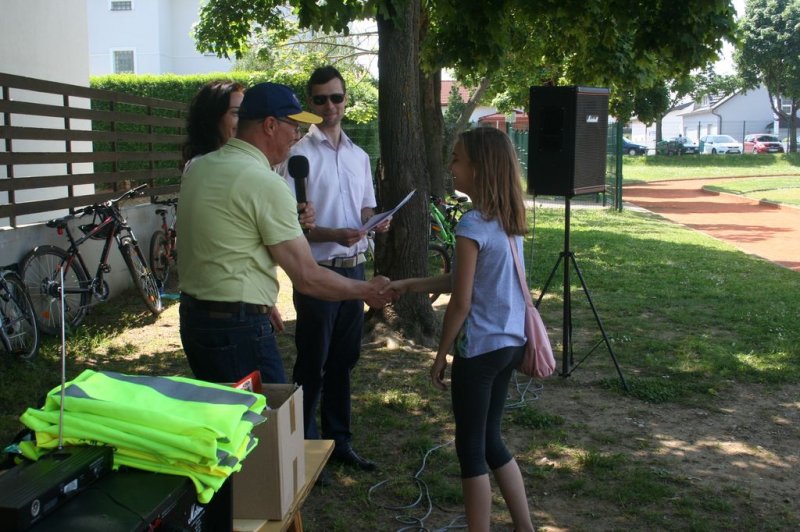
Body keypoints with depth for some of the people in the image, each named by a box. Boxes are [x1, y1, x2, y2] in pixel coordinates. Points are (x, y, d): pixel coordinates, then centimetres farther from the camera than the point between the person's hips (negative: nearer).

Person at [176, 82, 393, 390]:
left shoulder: (198, 167, 8)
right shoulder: (265, 183, -18)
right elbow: (307, 277, -16)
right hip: (237, 327, -9)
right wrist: (366, 291, -2)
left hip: (193, 315, 9)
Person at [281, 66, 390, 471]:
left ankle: (338, 440, 29)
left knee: (343, 360, 16)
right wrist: (333, 235, -26)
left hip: (354, 269, 7)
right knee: (312, 364, 2)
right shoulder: (301, 155, -10)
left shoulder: (359, 156, 12)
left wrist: (375, 221, -3)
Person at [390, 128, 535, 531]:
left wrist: (440, 355, -6)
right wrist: (409, 285, 16)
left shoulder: (473, 224, -18)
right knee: (491, 440, 21)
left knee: (471, 449, 5)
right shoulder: (508, 220, 7)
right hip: (510, 343, 9)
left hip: (480, 348, -9)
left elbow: (461, 301, -17)